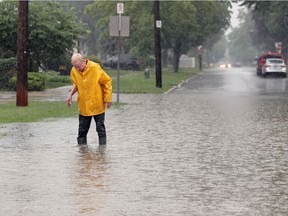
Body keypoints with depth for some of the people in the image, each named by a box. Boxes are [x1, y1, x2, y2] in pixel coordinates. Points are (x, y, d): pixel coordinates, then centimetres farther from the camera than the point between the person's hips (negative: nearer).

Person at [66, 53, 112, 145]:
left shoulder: (95, 68, -17)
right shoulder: (74, 71, -4)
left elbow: (107, 81, -8)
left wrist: (108, 99, -8)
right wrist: (71, 94, -1)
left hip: (97, 105, -4)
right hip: (83, 106, 4)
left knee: (100, 129, 3)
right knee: (82, 130, 6)